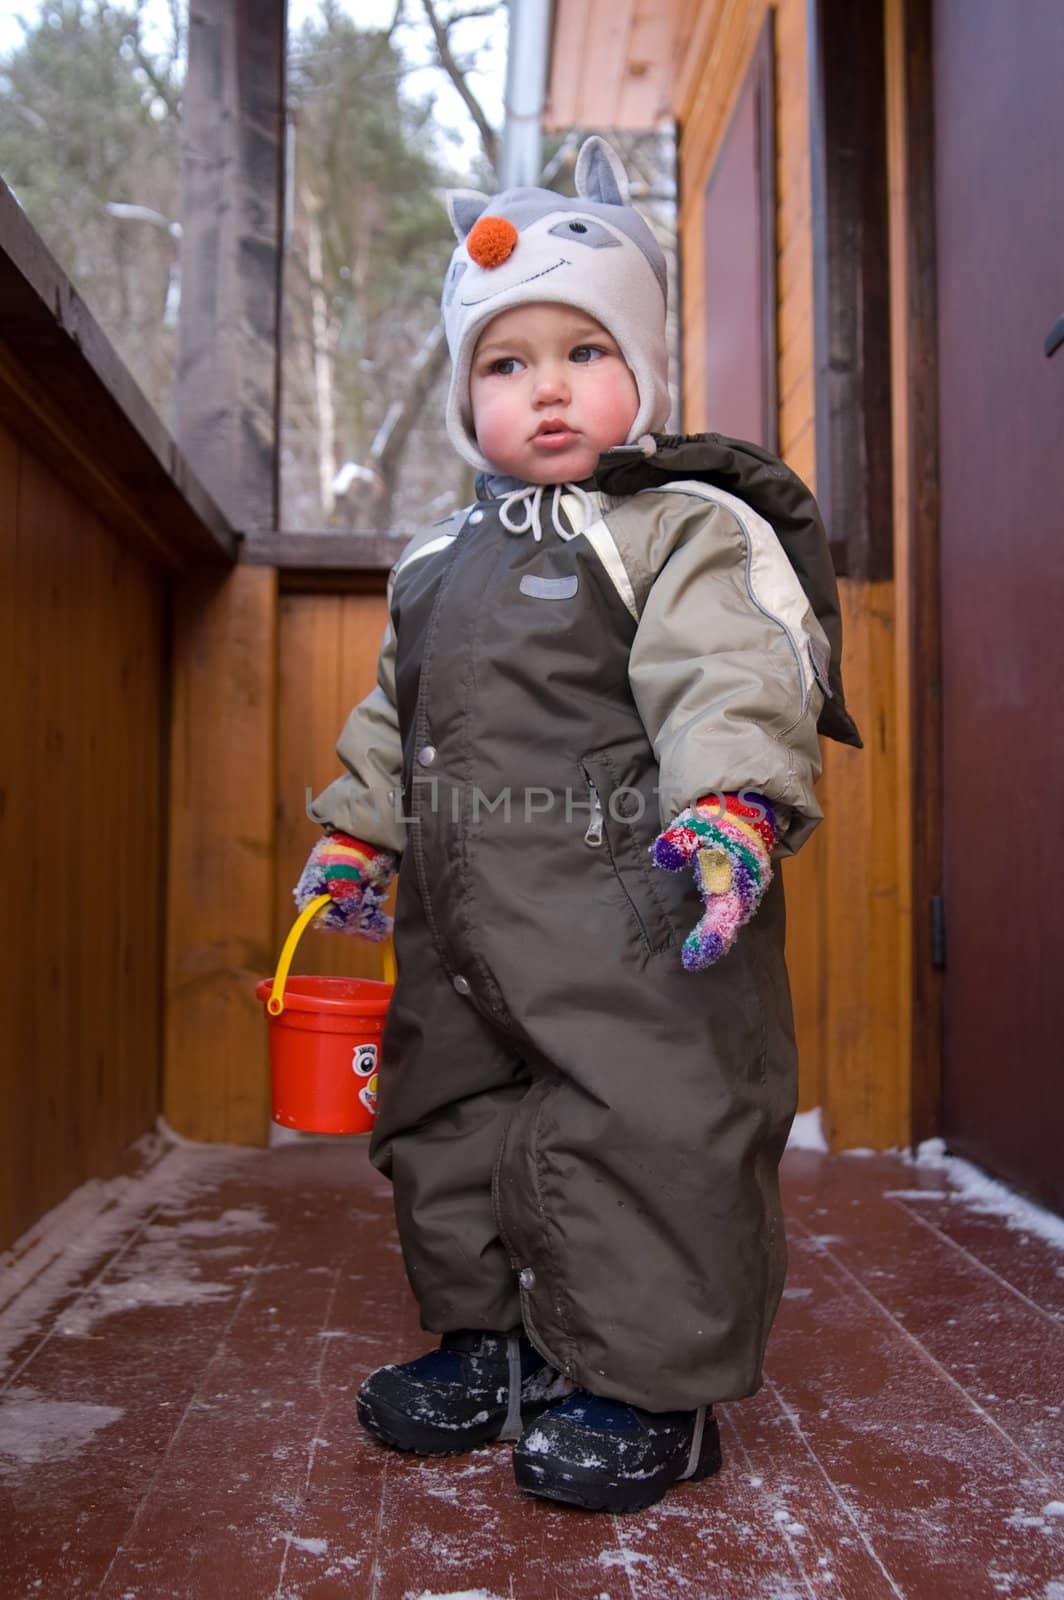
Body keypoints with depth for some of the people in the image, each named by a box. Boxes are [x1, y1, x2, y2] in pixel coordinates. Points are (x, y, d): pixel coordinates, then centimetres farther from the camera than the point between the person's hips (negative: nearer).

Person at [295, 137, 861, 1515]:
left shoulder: (687, 527, -6)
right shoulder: (436, 564, 16)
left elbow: (733, 683, -19)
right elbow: (394, 716, 24)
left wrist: (730, 809, -35)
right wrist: (354, 835, 23)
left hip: (634, 915, -7)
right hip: (462, 925, 8)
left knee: (649, 1136, -5)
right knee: (444, 1123, 17)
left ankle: (650, 1385, 16)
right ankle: (492, 1344, 36)